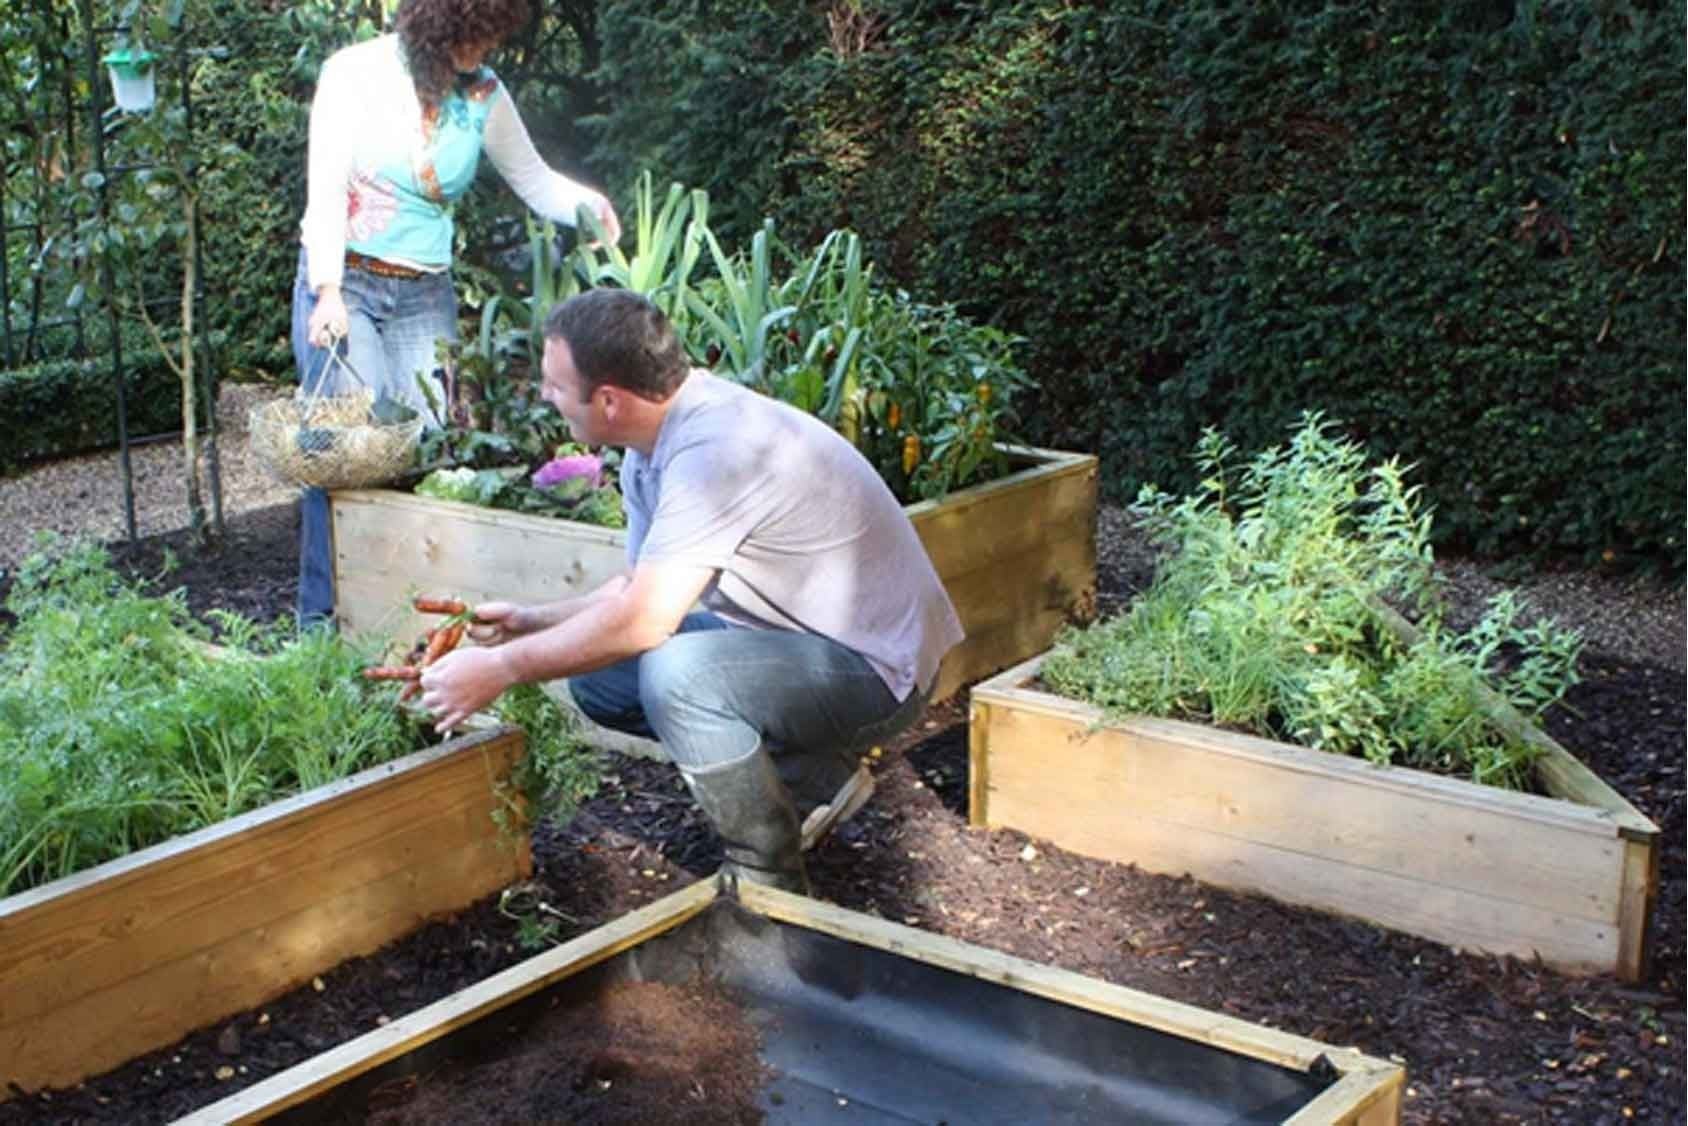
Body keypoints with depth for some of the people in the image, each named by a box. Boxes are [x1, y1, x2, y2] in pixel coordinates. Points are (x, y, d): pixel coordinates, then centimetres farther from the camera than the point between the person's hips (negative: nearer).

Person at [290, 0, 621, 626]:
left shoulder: (482, 95, 2)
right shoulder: (356, 74, -7)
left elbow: (534, 180, 9)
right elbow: (326, 190, -11)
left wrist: (588, 204, -13)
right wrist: (329, 292, -21)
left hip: (426, 294, 4)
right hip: (343, 281, -3)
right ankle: (323, 616, -4)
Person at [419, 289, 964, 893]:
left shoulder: (714, 449, -28)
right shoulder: (657, 443, 2)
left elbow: (644, 620, -30)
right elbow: (639, 589, 14)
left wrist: (499, 669, -19)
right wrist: (529, 622, 2)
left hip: (876, 663, -10)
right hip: (788, 633, 10)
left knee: (676, 674, -32)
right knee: (595, 672, 4)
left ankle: (769, 879, -10)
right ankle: (802, 770, 12)